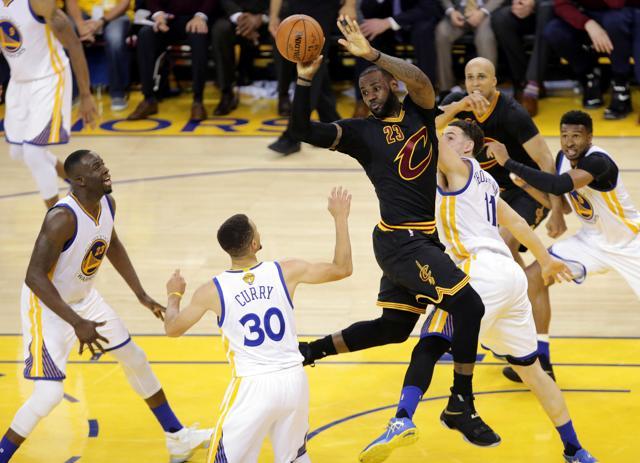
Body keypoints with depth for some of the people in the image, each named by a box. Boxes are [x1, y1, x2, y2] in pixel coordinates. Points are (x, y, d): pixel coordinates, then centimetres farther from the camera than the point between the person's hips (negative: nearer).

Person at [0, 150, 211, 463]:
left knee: (135, 359, 18)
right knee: (49, 395, -17)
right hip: (48, 306, -8)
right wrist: (77, 323, -37)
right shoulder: (62, 218, -34)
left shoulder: (107, 203, -8)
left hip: (84, 297, 8)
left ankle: (177, 438, 35)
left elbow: (112, 246, 13)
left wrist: (142, 295, 11)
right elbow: (34, 277, -34)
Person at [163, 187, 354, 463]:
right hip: (294, 381, 3)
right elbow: (342, 269, 7)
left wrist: (174, 295, 30)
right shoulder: (287, 272, -4)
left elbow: (172, 329, 10)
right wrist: (340, 218, 15)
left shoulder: (212, 291, -5)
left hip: (252, 387, -3)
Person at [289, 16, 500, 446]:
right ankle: (462, 406, -10)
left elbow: (421, 81, -15)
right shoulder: (362, 131, -1)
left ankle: (310, 350, 28)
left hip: (422, 239, 6)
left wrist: (372, 54, -27)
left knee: (393, 328, 15)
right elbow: (304, 131, -11)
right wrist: (304, 79, -22)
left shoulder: (418, 111, 9)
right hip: (401, 240, -6)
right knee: (468, 304, -16)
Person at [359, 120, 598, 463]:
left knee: (430, 346, -19)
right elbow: (517, 223, 36)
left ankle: (403, 421, -41)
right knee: (529, 367, 18)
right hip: (512, 276, 9)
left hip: (482, 271, -9)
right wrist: (546, 260, 46)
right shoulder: (485, 181, 26)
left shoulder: (458, 167, 3)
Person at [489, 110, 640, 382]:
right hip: (592, 240, 7)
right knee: (534, 277, -7)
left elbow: (559, 186, -47)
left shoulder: (597, 161, -30)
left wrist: (508, 163, -44)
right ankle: (541, 364, 1)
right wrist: (528, 187, -4)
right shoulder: (563, 158, -5)